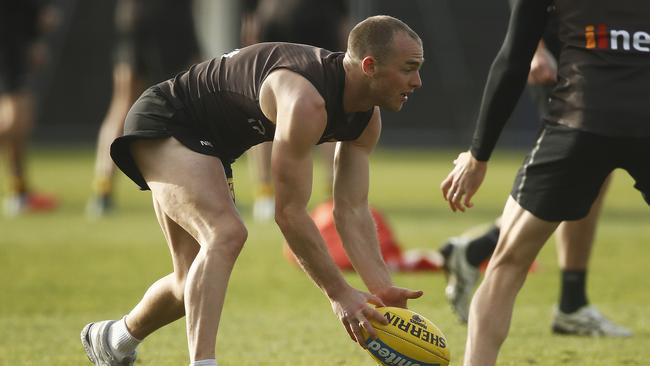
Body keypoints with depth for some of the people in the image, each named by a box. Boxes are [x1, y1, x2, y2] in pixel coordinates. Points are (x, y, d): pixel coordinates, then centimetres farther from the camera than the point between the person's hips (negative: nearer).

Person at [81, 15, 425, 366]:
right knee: (226, 233, -32)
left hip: (210, 144, 10)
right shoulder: (306, 100, -36)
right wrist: (338, 293, -29)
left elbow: (353, 211, -6)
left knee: (196, 283, 16)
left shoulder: (367, 120, -8)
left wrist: (383, 289, -18)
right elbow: (289, 212, -33)